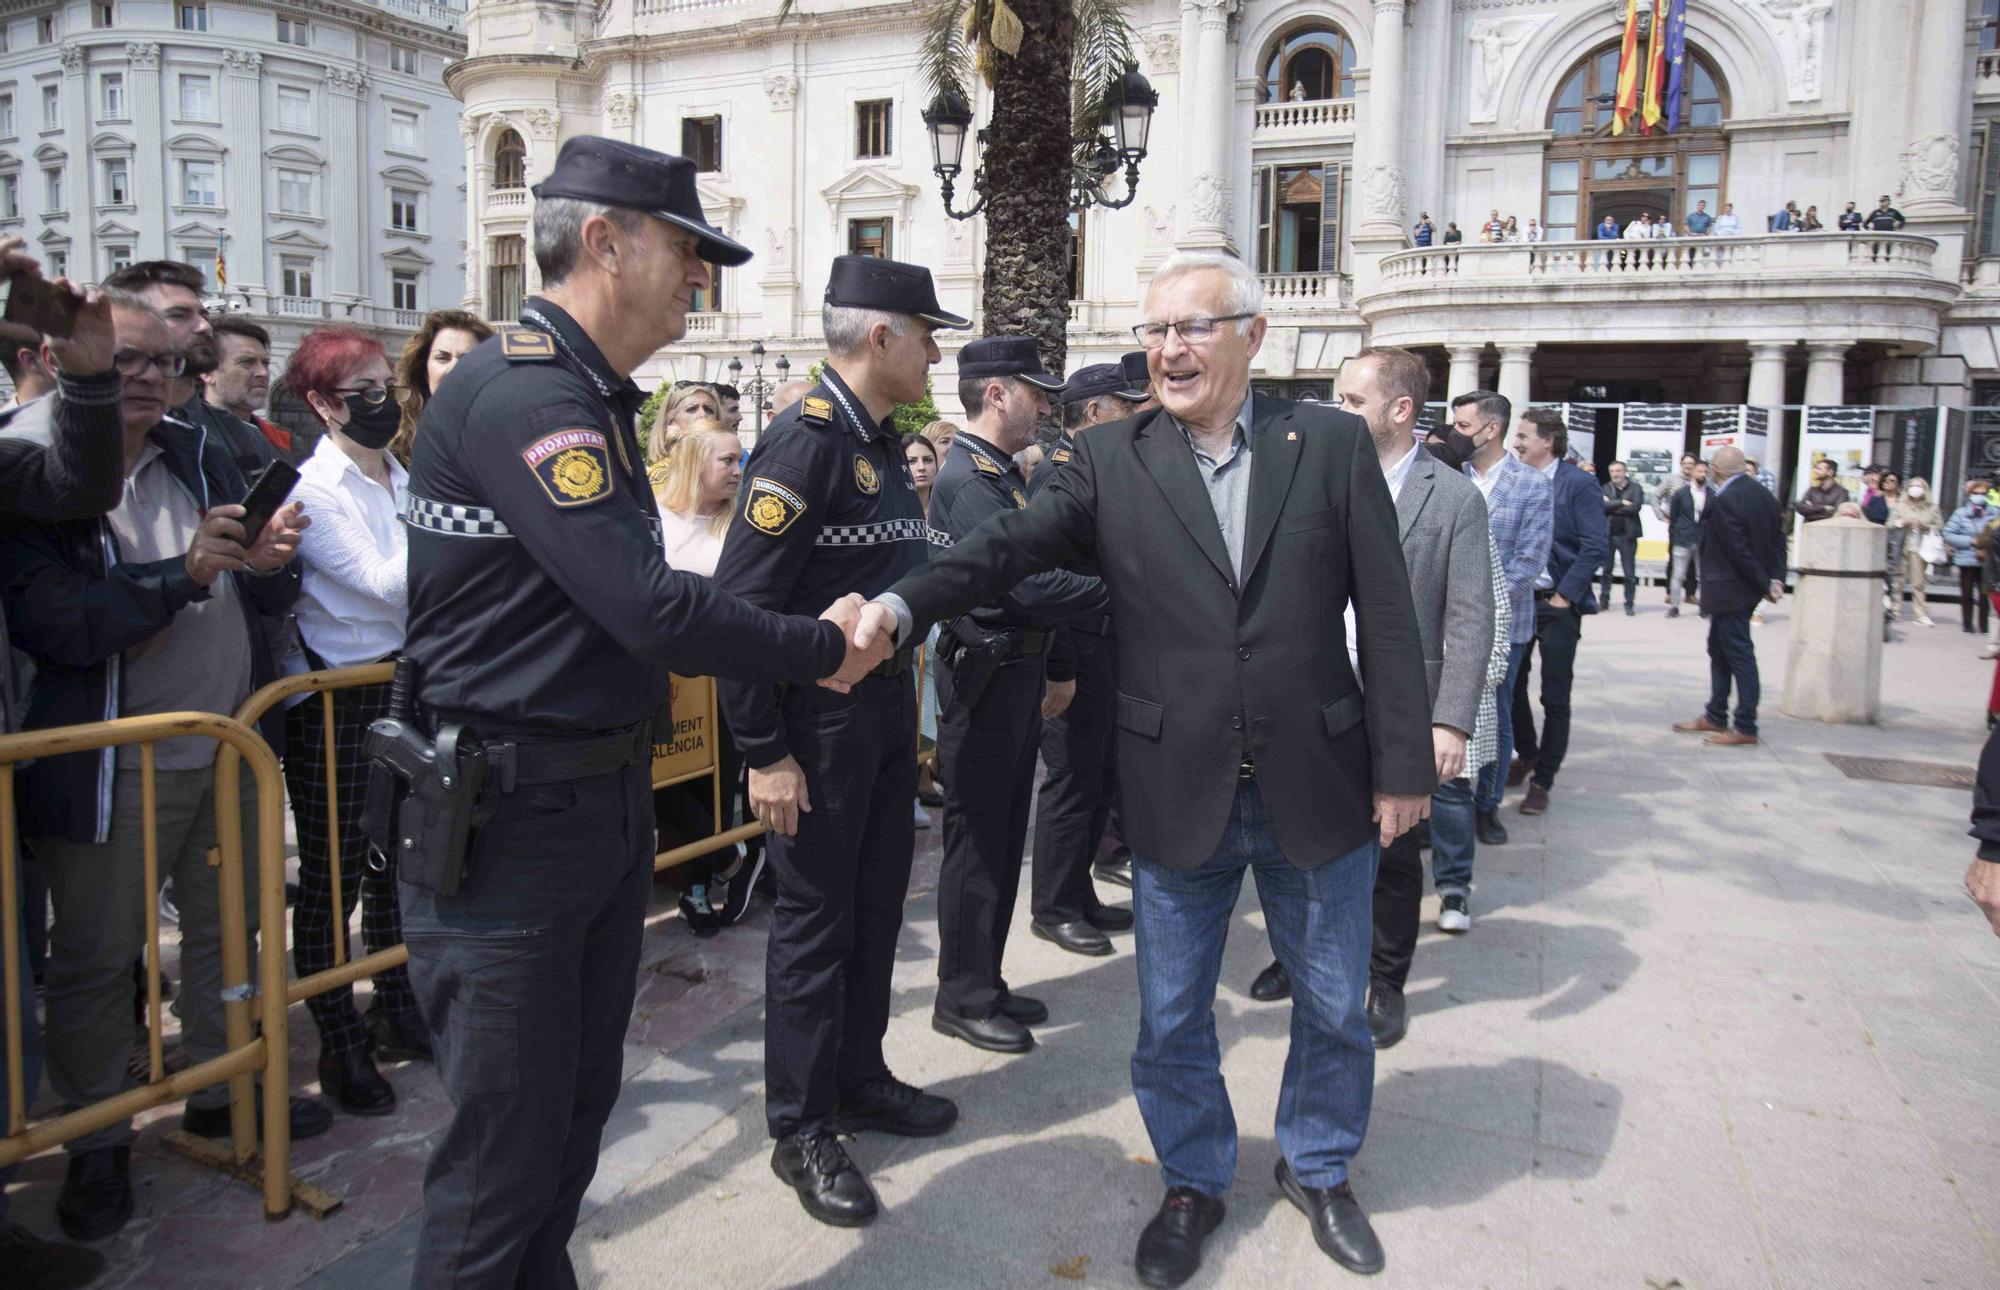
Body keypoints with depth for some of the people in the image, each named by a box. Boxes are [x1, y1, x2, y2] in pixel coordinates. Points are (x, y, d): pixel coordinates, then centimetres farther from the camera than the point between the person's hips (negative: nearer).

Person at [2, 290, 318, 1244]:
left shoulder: (203, 459, 6)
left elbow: (268, 602, 9)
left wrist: (267, 564, -14)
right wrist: (184, 572, -27)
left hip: (228, 748, 5)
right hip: (110, 764, -5)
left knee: (229, 931, 16)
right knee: (96, 959, 7)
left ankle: (222, 1093, 35)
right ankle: (96, 1141, 25)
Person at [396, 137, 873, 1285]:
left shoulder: (589, 397, 13)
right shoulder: (521, 392, -20)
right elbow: (649, 608, -27)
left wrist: (805, 645, 3)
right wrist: (823, 651, -13)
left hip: (606, 799, 10)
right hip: (509, 819, -10)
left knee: (579, 1104, 21)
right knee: (509, 1141, 3)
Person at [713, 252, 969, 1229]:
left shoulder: (882, 442, 10)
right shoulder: (805, 441, -18)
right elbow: (742, 601, -21)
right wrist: (765, 753, -20)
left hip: (888, 707, 9)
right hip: (820, 719, -9)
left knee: (877, 904, 18)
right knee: (816, 920, 3)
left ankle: (858, 1081, 37)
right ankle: (800, 1131, 20)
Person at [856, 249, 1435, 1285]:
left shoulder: (1332, 444, -1)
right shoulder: (1111, 460, 0)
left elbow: (1385, 616, -2)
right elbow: (1013, 542, -14)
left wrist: (1403, 765, -3)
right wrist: (902, 603, -32)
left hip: (1319, 790, 0)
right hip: (1178, 799, 0)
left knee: (1334, 1008, 17)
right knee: (1172, 1019, 14)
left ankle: (1318, 1169, 44)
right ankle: (1193, 1183, 39)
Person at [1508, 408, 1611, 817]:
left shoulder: (1578, 485, -9)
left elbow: (1596, 546, -13)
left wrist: (1564, 595, -15)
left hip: (1556, 604, -5)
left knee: (1554, 698, 2)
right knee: (1512, 685, 12)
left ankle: (1542, 780, 11)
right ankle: (1526, 754, 34)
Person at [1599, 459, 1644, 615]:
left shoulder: (1635, 488, 2)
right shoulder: (1605, 488, 6)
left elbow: (1635, 507, -14)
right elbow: (1603, 506, -11)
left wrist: (1612, 506, -10)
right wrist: (1621, 503, -15)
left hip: (1627, 535, -2)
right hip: (1608, 534, 2)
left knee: (1630, 573, 1)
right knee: (1606, 570, 9)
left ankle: (1629, 604, 8)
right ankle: (1604, 600, 19)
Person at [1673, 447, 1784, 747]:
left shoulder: (1723, 501, -20)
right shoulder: (1763, 494, 9)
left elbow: (1738, 550, -21)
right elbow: (1778, 539, 9)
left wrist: (1765, 584, -12)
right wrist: (1776, 578, 4)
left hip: (1730, 591, -10)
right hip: (1747, 588, 10)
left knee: (1739, 655, -4)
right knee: (1719, 649, 19)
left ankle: (1746, 728, 3)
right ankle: (1715, 717, 28)